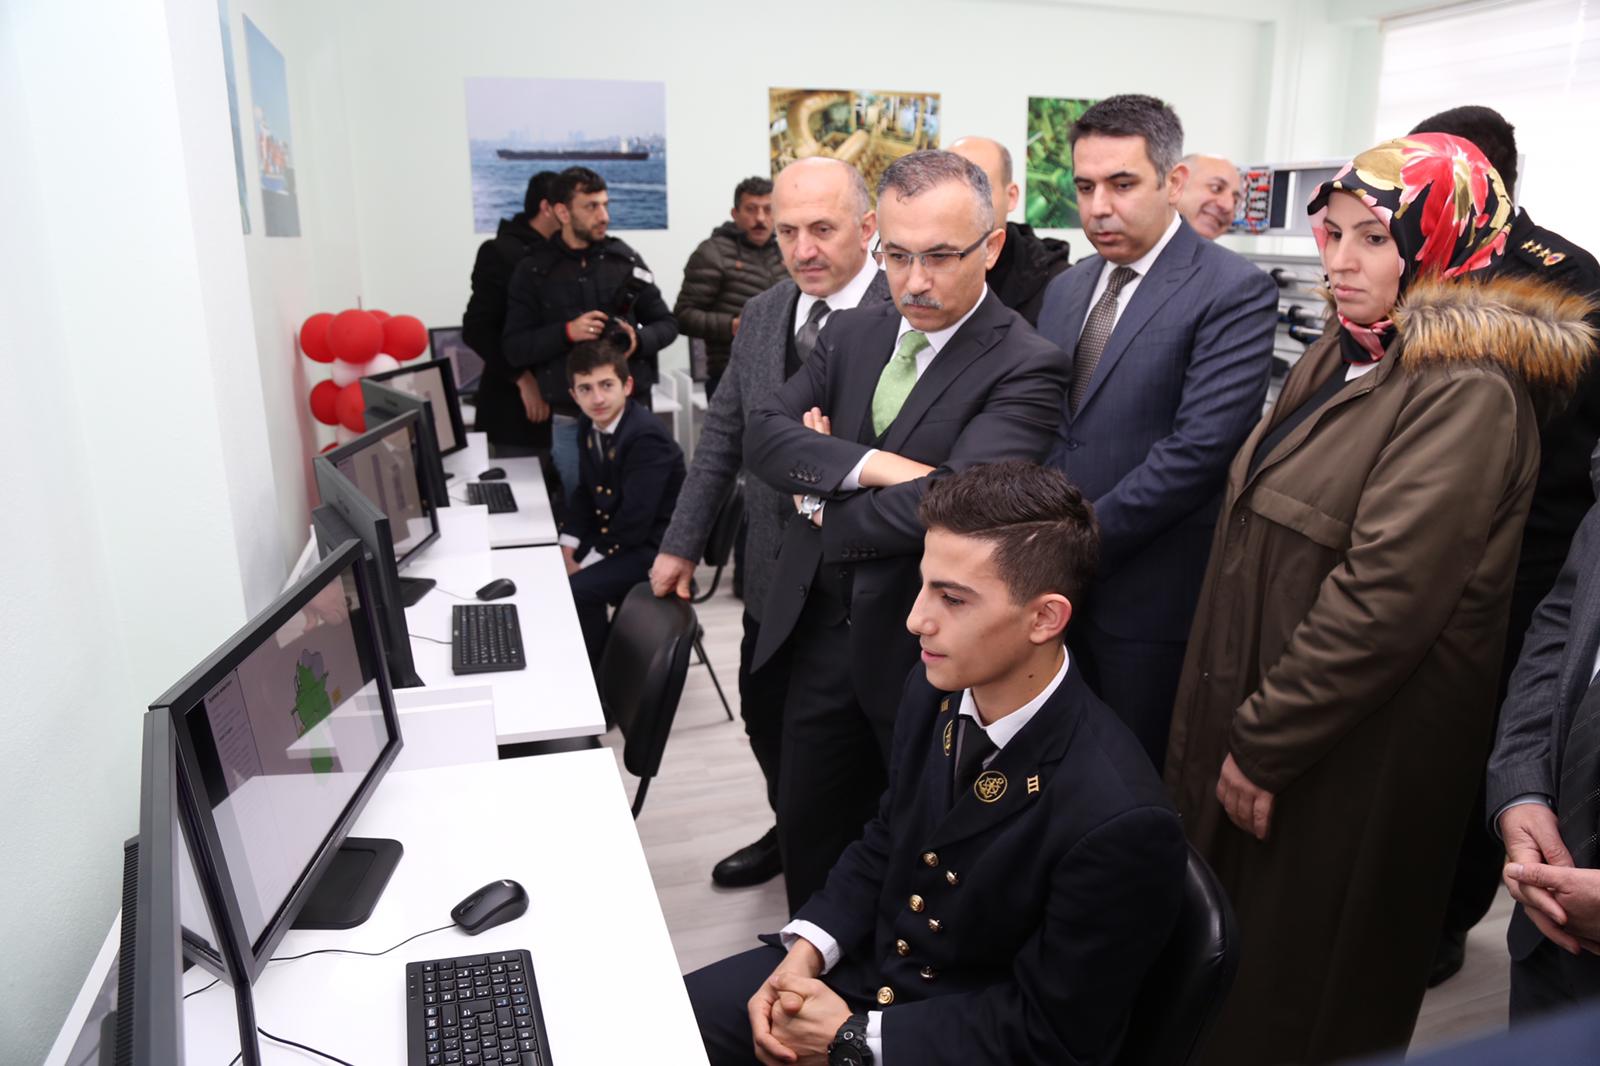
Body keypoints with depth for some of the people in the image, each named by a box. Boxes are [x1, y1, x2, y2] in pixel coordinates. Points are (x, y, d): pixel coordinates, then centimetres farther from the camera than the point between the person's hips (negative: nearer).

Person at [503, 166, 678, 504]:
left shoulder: (626, 259, 4)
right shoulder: (534, 270, -1)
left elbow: (667, 324, 9)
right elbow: (514, 349, -3)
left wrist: (639, 340, -12)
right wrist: (567, 332, -18)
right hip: (570, 421, -1)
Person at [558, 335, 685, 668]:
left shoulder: (647, 437, -26)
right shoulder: (590, 426, 0)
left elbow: (635, 521, -27)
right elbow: (585, 492, 13)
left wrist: (583, 566, -20)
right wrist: (568, 548, 0)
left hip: (651, 546, -8)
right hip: (609, 530, 8)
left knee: (577, 590, -23)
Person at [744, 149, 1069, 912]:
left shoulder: (1025, 369, -16)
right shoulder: (851, 334, 5)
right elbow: (765, 436, -6)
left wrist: (823, 503, -13)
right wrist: (868, 465, -23)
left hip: (927, 653, -5)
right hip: (820, 634, 6)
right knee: (808, 835, 21)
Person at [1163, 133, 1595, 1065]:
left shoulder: (1463, 392, -18)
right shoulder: (1344, 356, 9)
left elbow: (1382, 599, -24)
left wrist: (1262, 746, -16)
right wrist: (1234, 731, 10)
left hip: (1360, 752, -8)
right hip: (1260, 719, 8)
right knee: (1234, 958, 21)